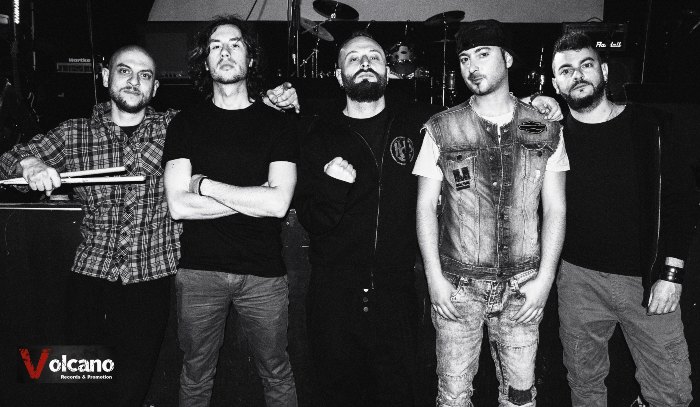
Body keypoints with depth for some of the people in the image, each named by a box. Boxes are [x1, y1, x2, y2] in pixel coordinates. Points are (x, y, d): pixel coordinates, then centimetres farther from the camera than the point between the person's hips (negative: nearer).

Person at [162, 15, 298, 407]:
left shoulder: (277, 123, 0)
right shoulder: (186, 124, 3)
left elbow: (279, 203, -12)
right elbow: (178, 205, -8)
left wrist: (205, 185, -10)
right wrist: (254, 198, -11)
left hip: (264, 273, -1)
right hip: (199, 271, 1)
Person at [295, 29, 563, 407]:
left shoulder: (417, 122, 1)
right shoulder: (321, 135, -1)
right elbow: (309, 220, -4)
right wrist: (332, 187, -23)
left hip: (396, 291, 0)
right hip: (335, 294, 0)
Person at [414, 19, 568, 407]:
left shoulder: (545, 131, 3)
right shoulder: (440, 130, -1)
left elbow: (555, 208, 5)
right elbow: (426, 206, 0)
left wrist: (545, 277, -3)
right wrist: (434, 277, -6)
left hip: (523, 286, 1)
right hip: (457, 284, -1)